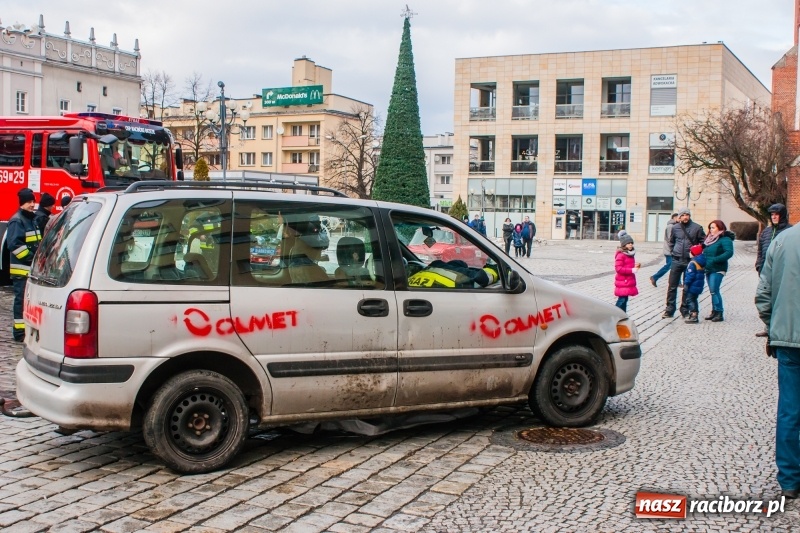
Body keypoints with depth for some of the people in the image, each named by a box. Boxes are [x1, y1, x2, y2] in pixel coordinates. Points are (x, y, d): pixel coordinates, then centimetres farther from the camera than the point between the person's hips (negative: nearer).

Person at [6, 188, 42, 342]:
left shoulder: (32, 220, 18)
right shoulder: (17, 221, -11)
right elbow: (14, 244, -21)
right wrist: (31, 258, -21)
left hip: (33, 269, 9)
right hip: (22, 269, -9)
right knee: (22, 300, -7)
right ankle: (20, 332, -5)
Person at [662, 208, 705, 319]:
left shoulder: (697, 228, -3)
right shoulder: (675, 228, 4)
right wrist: (673, 250, 9)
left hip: (690, 261, -2)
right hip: (676, 261, 2)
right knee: (672, 286, 2)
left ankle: (685, 310, 16)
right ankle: (669, 310, 8)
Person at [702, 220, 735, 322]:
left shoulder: (725, 239, -9)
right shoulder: (710, 239, 17)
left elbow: (729, 252, -22)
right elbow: (705, 252, 24)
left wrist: (715, 260, -26)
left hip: (717, 269, -8)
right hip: (708, 269, 8)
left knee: (714, 291, -12)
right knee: (712, 291, 11)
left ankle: (719, 313, -8)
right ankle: (714, 311, 17)